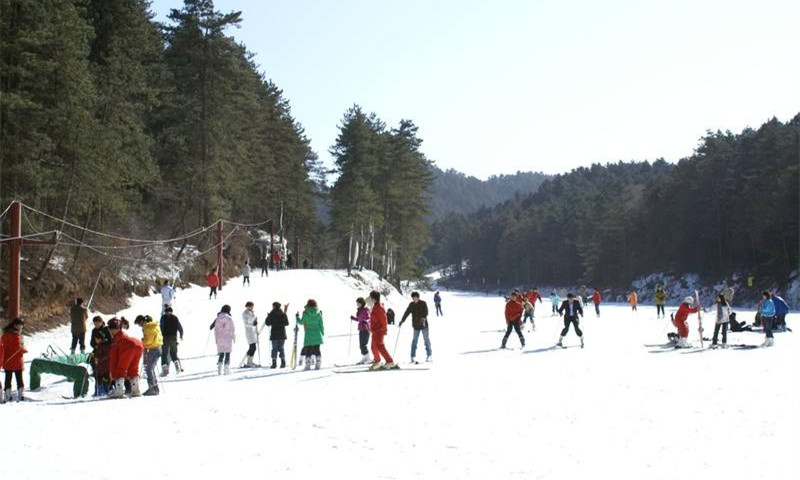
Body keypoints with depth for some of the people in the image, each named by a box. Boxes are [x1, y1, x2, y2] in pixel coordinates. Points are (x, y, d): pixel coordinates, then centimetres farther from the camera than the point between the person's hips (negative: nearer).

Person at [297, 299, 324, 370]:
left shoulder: (306, 314, -8)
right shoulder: (318, 313, -1)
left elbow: (301, 322, 5)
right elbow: (321, 324, 2)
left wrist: (297, 317, 22)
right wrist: (322, 332, 14)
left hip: (308, 335, -2)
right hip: (317, 334, 2)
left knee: (308, 350, 3)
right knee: (317, 350, 8)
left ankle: (308, 365, -1)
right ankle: (318, 364, 5)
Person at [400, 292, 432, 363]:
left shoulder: (423, 303, -5)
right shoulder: (411, 305, 5)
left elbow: (425, 312, -15)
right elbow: (406, 313, 8)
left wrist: (423, 318, -32)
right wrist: (402, 321, 5)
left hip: (424, 325, -3)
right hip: (416, 325, 3)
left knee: (426, 340, 0)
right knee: (414, 340, 2)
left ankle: (429, 356, 7)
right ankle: (413, 357, 3)